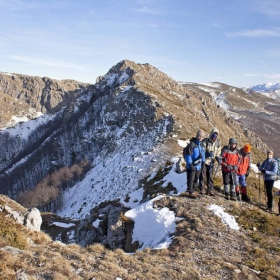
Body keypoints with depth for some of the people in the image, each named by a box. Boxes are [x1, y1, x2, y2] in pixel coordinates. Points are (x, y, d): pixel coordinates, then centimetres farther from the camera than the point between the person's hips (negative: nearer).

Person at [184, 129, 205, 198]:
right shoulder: (191, 144, -19)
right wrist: (190, 164, -20)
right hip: (192, 166, -8)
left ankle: (194, 190, 29)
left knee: (196, 179, 17)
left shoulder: (200, 144, 7)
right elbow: (188, 155, -20)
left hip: (198, 166, 8)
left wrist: (203, 162, 16)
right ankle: (190, 192, 10)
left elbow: (202, 153, 21)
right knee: (191, 180, 1)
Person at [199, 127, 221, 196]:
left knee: (210, 177, 11)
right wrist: (208, 154, -33)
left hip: (211, 162, 4)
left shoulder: (218, 143, 4)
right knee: (203, 176, 1)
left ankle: (210, 190, 19)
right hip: (204, 162, -4)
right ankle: (202, 189, 11)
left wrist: (218, 159, -8)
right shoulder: (205, 141, -12)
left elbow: (218, 153, 11)